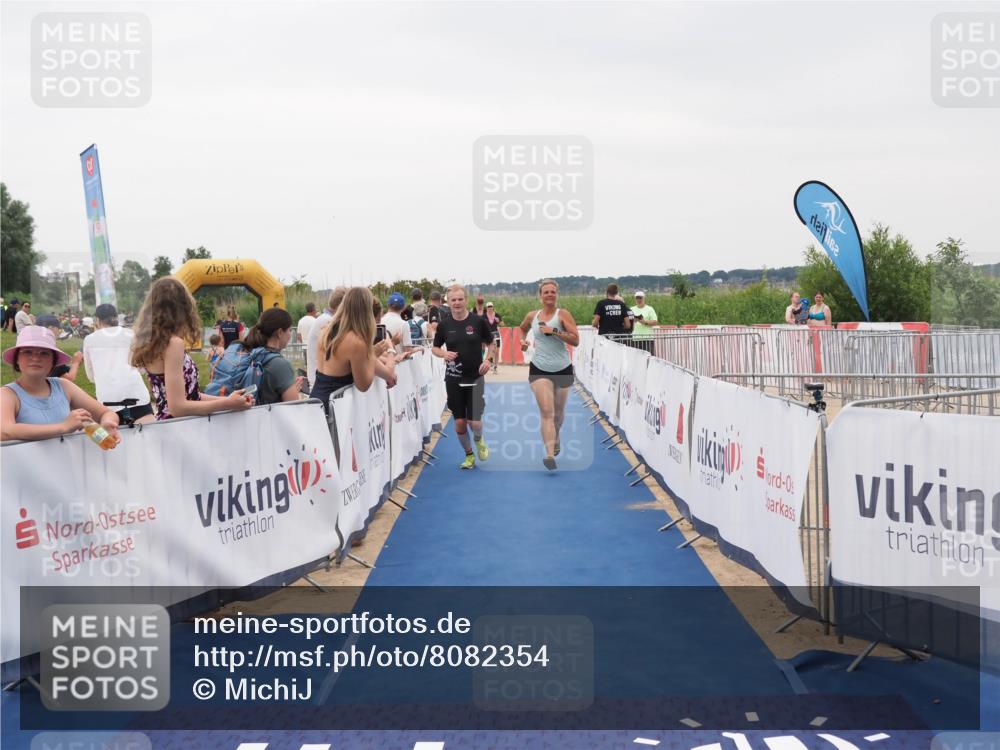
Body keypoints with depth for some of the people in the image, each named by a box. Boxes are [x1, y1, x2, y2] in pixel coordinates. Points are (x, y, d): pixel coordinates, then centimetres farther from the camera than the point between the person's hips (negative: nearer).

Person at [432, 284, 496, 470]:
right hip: (453, 379, 2)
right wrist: (444, 354, -11)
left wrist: (489, 359, -12)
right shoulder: (444, 325, 0)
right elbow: (435, 348, 10)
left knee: (474, 421, -8)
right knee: (459, 422, 5)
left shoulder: (478, 321, -4)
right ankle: (469, 455, 28)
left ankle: (479, 440, 28)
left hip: (475, 378, -2)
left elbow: (491, 344, 6)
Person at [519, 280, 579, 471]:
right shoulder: (532, 316, 4)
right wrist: (523, 340, 8)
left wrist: (554, 331, -21)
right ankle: (550, 455, -20)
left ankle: (556, 437, 48)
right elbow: (523, 328, 27)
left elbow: (575, 340, -13)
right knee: (547, 412, -14)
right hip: (539, 369, 0)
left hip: (563, 369, 0)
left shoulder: (563, 314, -5)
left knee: (558, 411, 16)